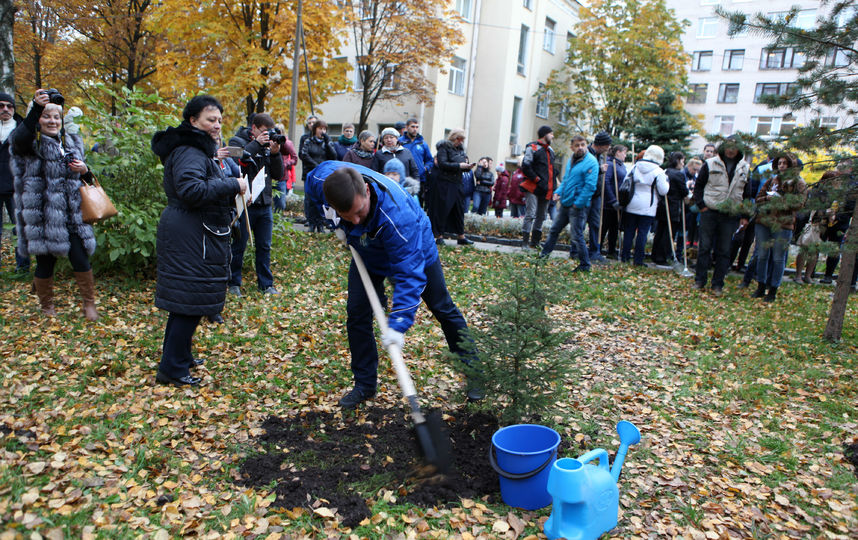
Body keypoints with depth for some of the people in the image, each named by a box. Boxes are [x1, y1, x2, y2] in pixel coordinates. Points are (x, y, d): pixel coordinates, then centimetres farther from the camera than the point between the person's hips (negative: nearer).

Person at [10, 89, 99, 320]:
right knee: (45, 264, 5)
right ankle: (46, 305, 26)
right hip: (42, 217, -3)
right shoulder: (31, 142, -3)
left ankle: (89, 304, 15)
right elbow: (20, 139, -30)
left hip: (71, 215, 4)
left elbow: (86, 178, 22)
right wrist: (36, 106, -39)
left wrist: (84, 171, -3)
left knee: (80, 260, -1)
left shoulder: (72, 142, 13)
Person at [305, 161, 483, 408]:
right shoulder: (323, 177, -31)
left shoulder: (396, 215, -47)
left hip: (416, 250, -4)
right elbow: (312, 186, -4)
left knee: (443, 309, 7)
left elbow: (408, 272, -44)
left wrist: (398, 323, -48)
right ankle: (364, 384, 12)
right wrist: (338, 223, -14)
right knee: (357, 313, -4)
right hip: (367, 254, 5)